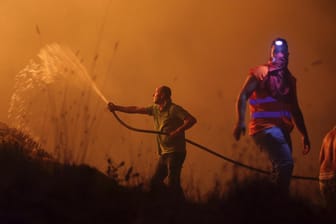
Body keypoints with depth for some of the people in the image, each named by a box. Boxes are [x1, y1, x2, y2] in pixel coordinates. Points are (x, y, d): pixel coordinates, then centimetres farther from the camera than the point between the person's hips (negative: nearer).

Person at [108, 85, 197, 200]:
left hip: (175, 152, -9)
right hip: (164, 153, 9)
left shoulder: (174, 109, -10)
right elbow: (136, 109, 18)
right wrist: (116, 107, 16)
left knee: (172, 184, -14)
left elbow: (192, 120, -19)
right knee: (155, 182, 8)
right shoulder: (155, 109, 13)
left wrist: (177, 131, -28)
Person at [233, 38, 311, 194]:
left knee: (281, 169, 9)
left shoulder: (289, 79, 21)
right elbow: (243, 96, -7)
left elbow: (295, 109, 27)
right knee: (285, 163, -24)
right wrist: (240, 121, -22)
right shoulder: (260, 72, 2)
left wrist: (304, 134, 23)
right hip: (266, 127, -7)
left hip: (282, 130, 7)